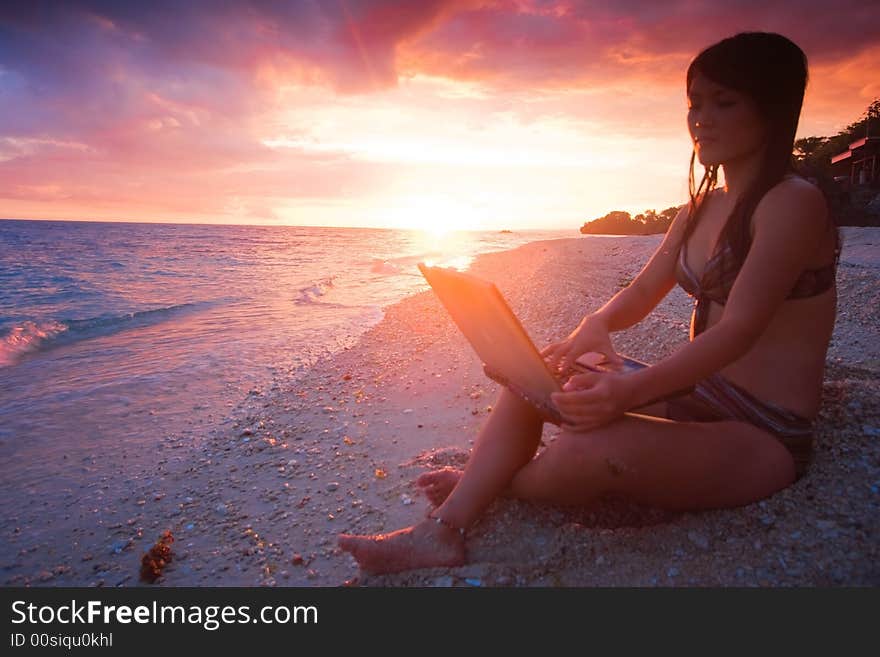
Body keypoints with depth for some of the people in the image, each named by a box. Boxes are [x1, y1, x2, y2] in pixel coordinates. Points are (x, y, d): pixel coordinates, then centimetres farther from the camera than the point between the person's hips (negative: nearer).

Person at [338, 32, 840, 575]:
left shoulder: (794, 203, -13)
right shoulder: (702, 208, 12)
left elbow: (739, 329, -24)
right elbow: (640, 295, 9)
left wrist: (633, 390, -38)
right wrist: (597, 323, -14)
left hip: (762, 440, -8)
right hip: (693, 402, 8)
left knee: (590, 449, -34)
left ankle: (493, 484, 1)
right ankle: (443, 531, -13)